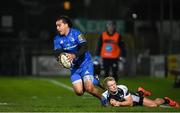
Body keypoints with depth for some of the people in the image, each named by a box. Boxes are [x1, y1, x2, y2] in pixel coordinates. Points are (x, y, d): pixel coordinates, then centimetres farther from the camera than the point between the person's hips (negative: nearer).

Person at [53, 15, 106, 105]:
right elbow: (57, 53, -8)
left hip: (85, 63, -5)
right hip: (73, 67, 5)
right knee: (79, 92, -11)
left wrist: (74, 55, -37)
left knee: (88, 88, -22)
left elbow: (84, 48, -20)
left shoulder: (76, 33, -11)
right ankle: (92, 81, 20)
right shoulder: (57, 39, 2)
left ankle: (103, 99, 6)